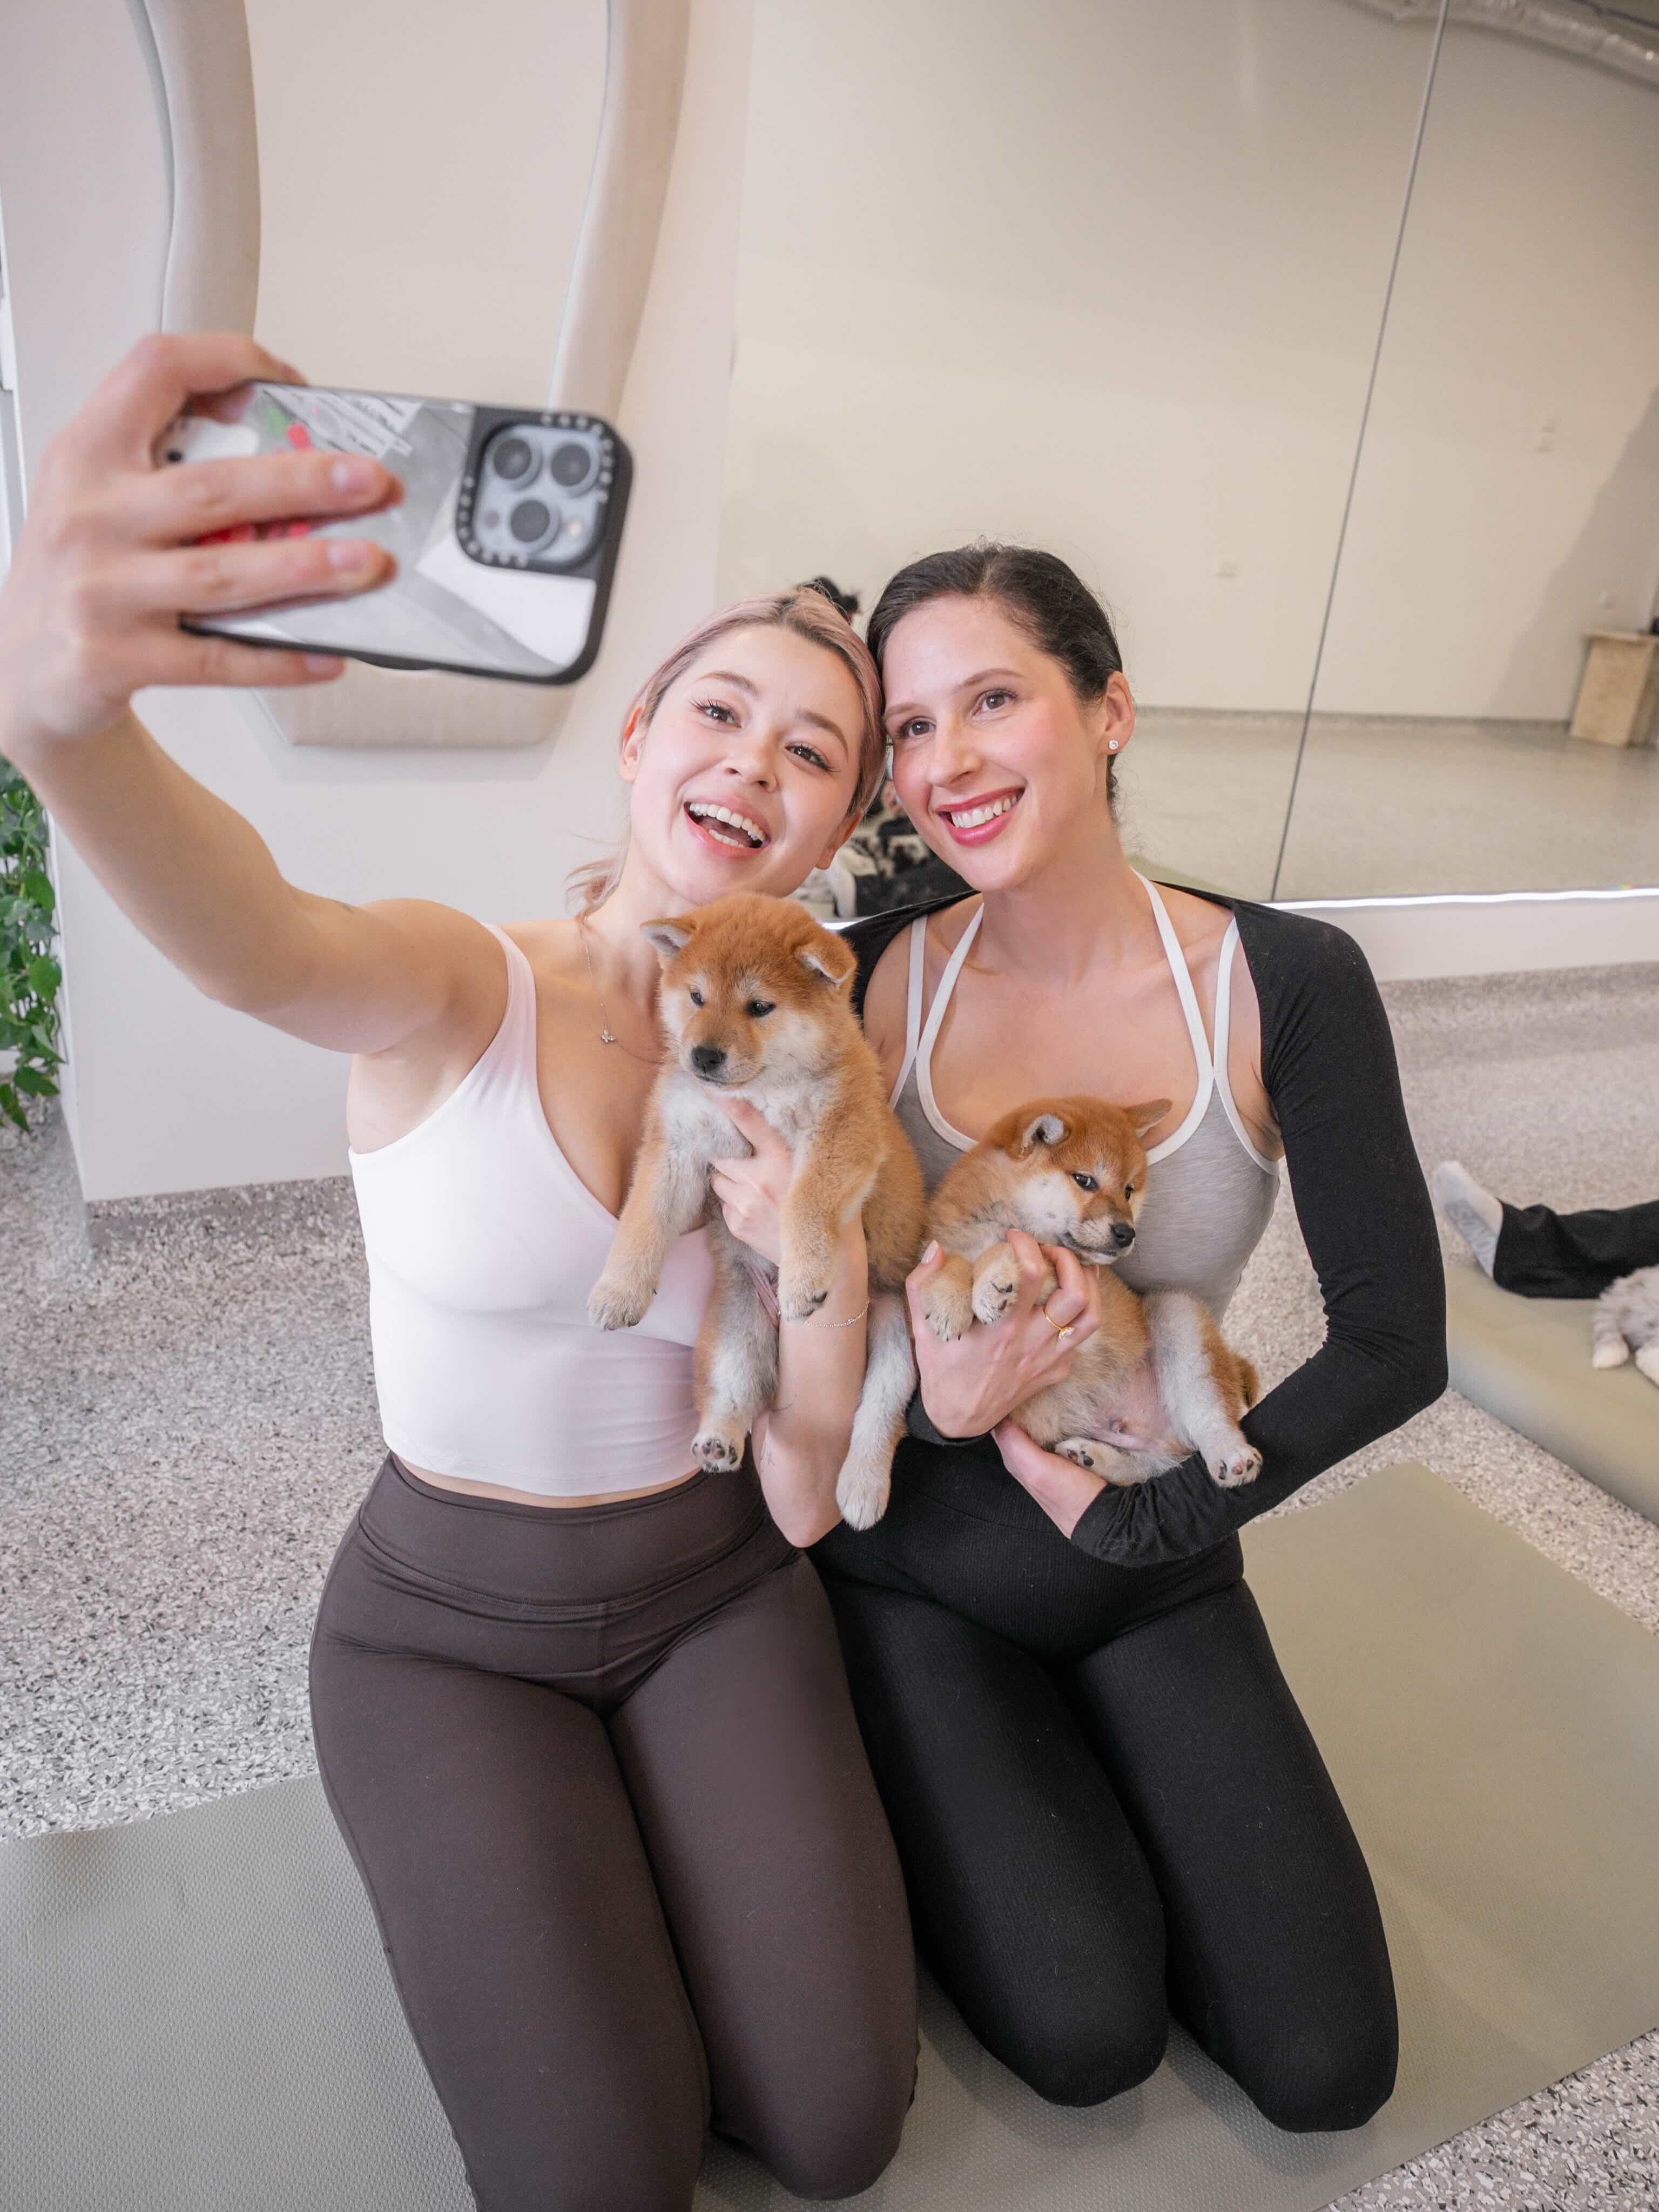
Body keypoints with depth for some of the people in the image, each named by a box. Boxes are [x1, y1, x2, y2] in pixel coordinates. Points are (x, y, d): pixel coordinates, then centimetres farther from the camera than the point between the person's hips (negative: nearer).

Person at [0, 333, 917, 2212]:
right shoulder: (461, 992, -17)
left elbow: (803, 1503, -7)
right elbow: (258, 943, -45)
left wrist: (829, 1257, -24)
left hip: (713, 1588, 3)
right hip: (449, 1619, -2)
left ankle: (641, 1825, 22)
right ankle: (490, 1861, 19)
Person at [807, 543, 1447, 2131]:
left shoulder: (1286, 985, -15)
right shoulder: (869, 978, -14)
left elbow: (1394, 1346, -12)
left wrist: (1135, 1514, -15)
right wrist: (938, 1396, -27)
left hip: (1152, 1551, 2)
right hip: (918, 1560, -1)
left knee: (1326, 2068, 2)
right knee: (1085, 2037, -9)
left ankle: (1094, 1773, 26)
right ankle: (948, 1800, 21)